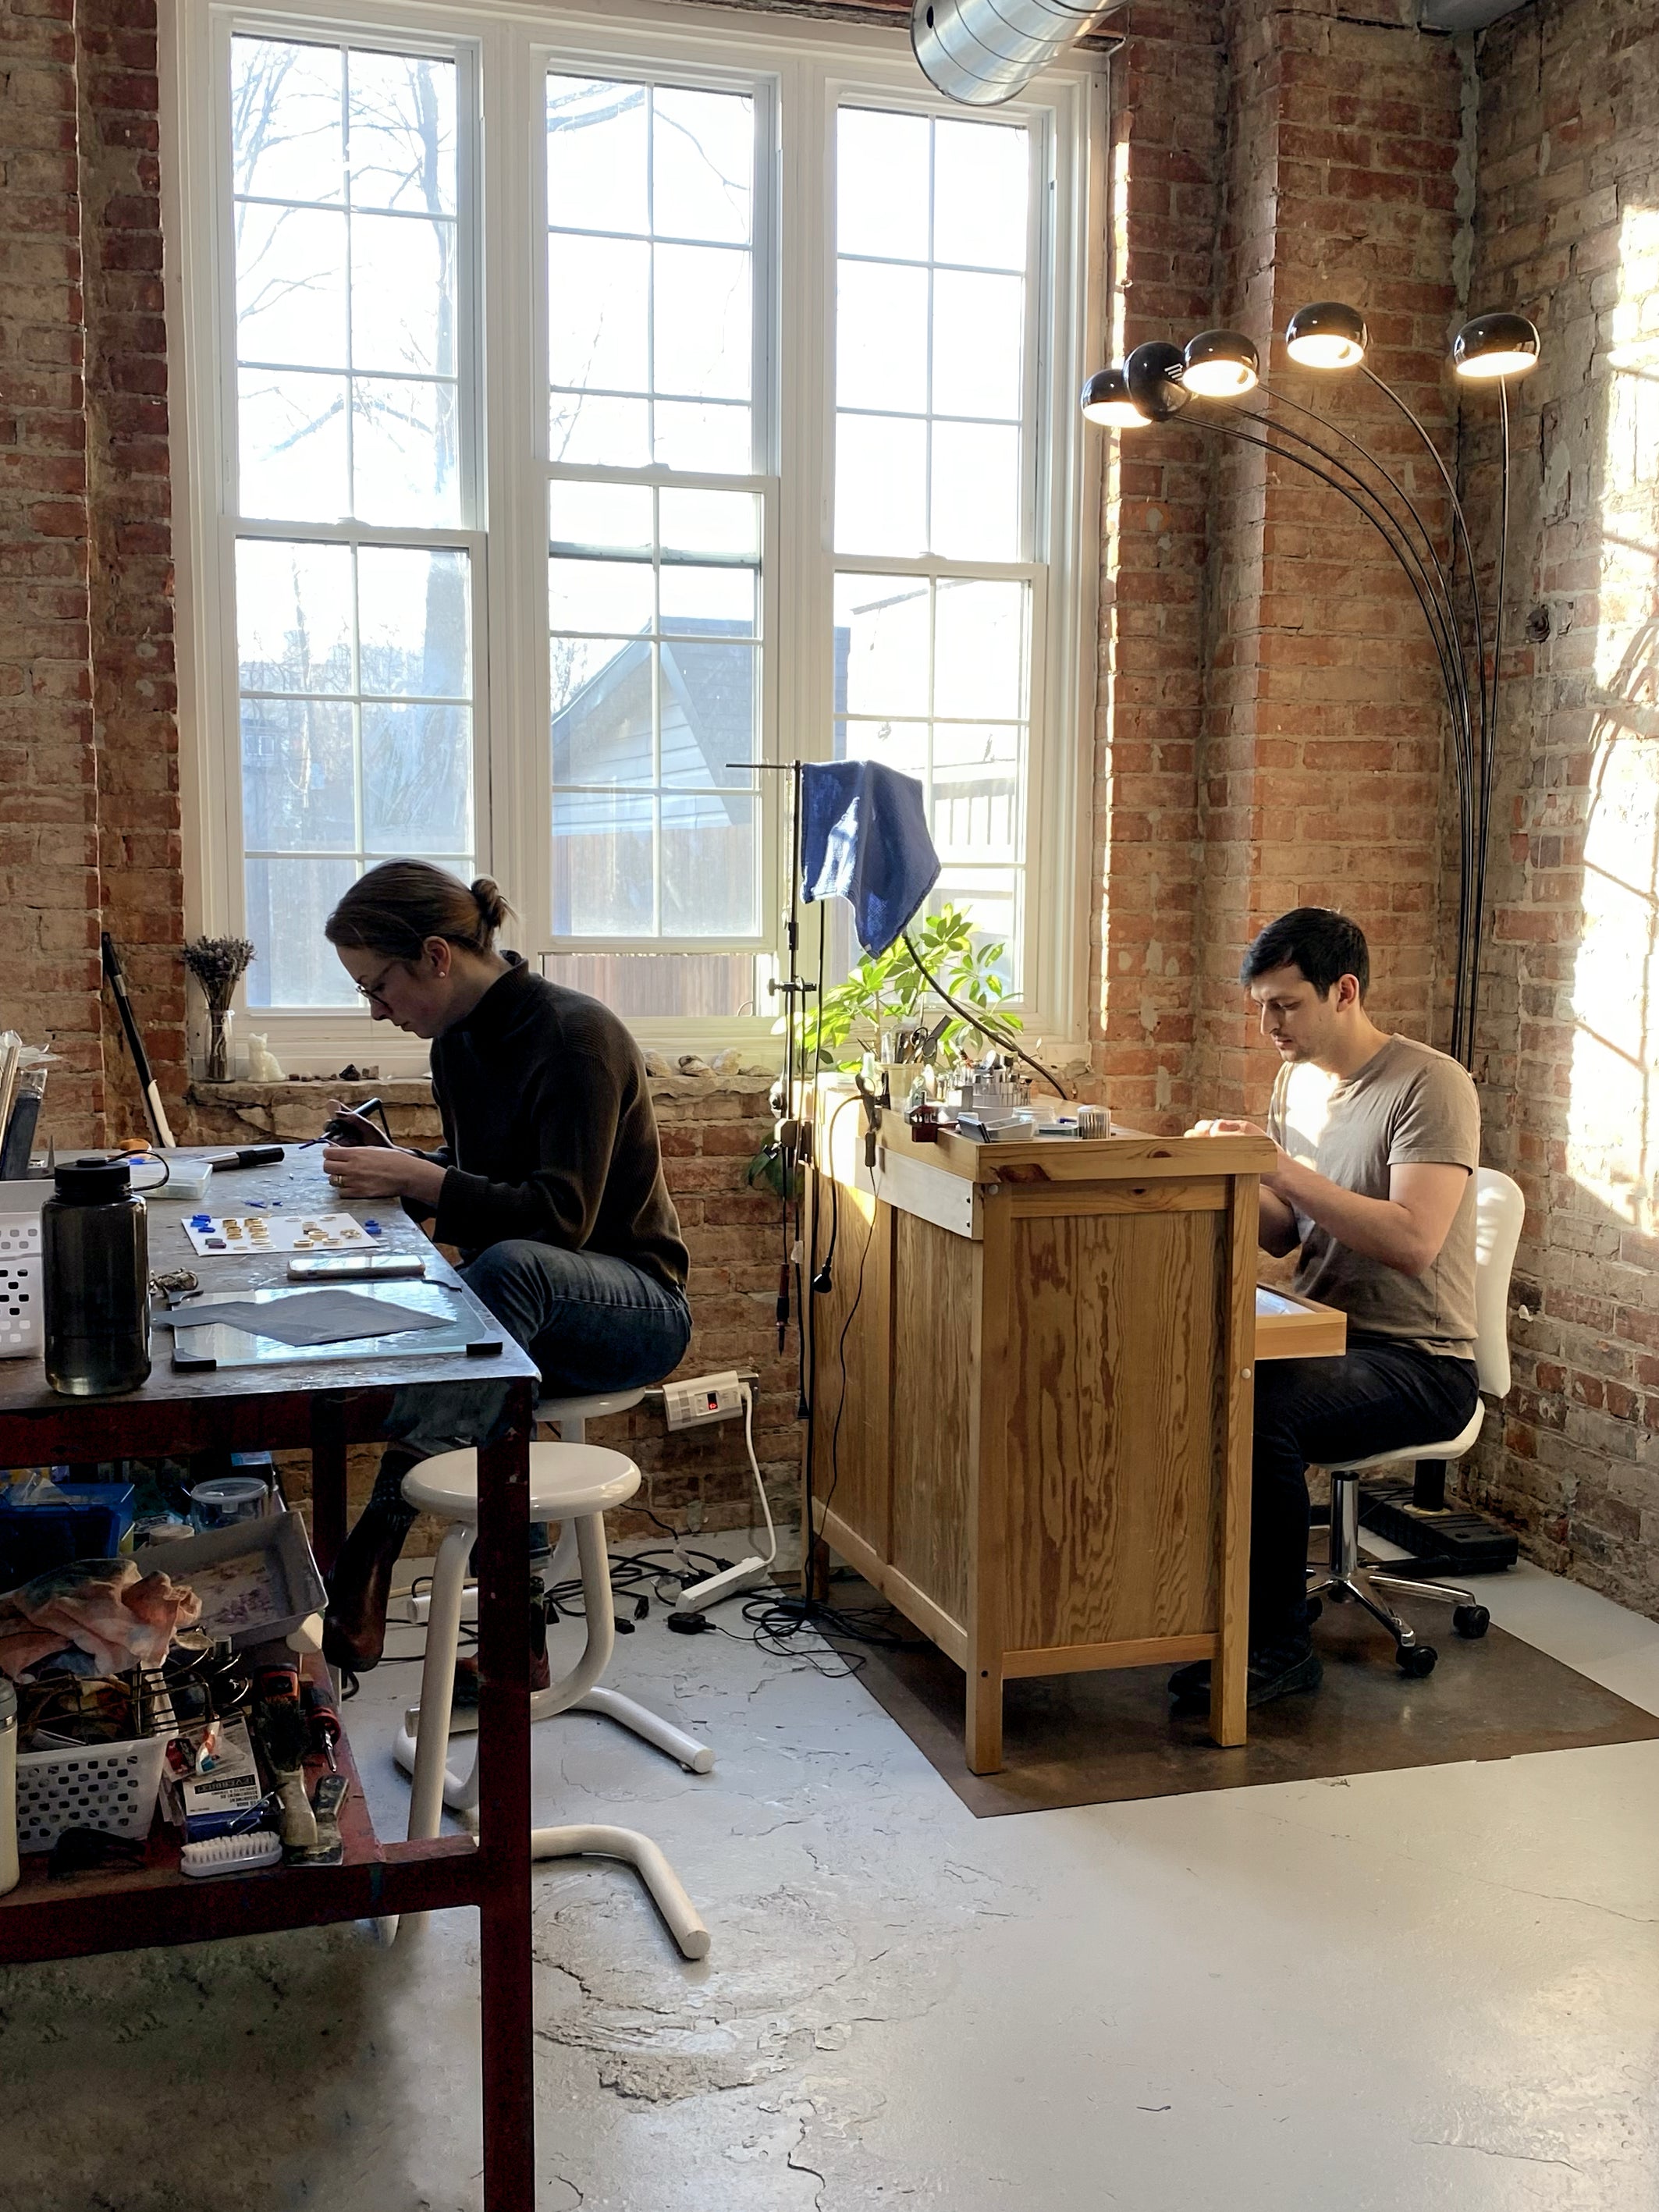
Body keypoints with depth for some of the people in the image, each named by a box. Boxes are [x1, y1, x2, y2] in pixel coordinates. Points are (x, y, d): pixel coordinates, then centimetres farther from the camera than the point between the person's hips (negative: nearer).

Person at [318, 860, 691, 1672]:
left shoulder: (575, 1034, -17)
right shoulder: (458, 1039, 7)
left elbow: (560, 1218, -24)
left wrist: (416, 1178, -26)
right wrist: (394, 1170, 0)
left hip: (637, 1307, -8)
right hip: (526, 1308, 8)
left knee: (511, 1264, -40)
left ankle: (374, 1545, -35)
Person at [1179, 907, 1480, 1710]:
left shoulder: (1431, 1085, -14)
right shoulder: (1296, 1079, 10)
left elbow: (1412, 1242, -26)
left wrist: (1283, 1168, -26)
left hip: (1419, 1364, -7)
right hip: (1328, 1334, 7)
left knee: (1260, 1411, -32)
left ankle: (1278, 1647, -13)